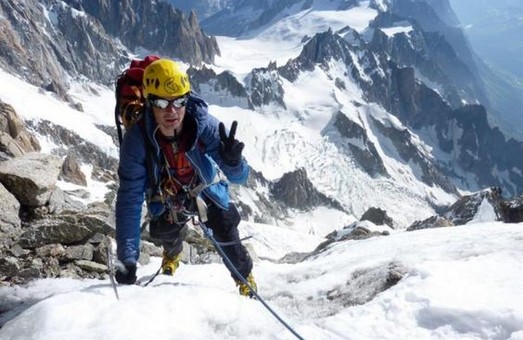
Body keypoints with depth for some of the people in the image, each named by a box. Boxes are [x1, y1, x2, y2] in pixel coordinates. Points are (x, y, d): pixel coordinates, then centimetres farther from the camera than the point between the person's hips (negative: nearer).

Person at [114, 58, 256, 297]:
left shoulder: (204, 125, -37)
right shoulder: (136, 139, -36)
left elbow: (239, 177, -34)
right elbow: (129, 198, -35)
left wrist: (232, 160, -60)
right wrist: (128, 260, -39)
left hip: (206, 185, 0)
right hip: (166, 193, 1)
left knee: (226, 235, -3)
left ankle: (246, 279, 29)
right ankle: (173, 253, 41)